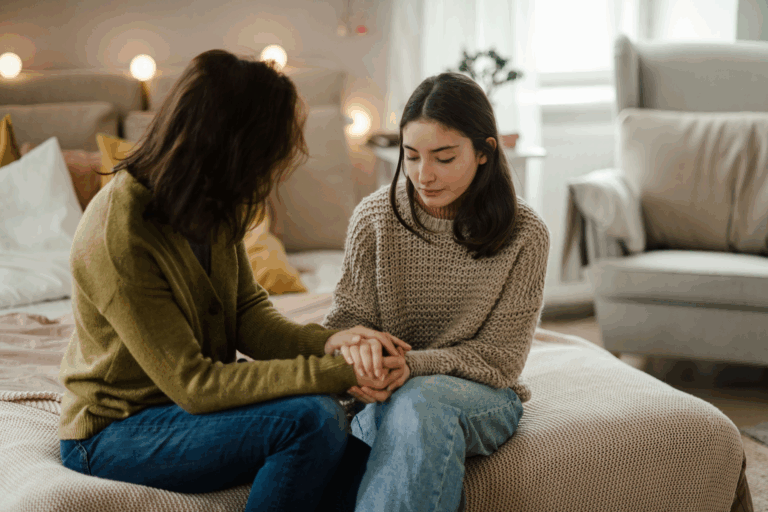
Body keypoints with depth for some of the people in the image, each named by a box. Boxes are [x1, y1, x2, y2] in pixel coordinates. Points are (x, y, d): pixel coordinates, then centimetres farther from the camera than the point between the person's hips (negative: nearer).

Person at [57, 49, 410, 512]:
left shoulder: (212, 207, -3)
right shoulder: (118, 235, -27)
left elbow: (249, 313, 1)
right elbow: (193, 383, -26)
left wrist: (326, 342, -20)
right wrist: (335, 371, -29)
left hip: (191, 400, 7)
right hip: (114, 433, -7)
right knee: (311, 418, -27)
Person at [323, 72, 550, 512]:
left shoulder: (525, 234, -6)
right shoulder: (375, 217, -1)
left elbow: (499, 358, -6)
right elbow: (350, 318, 4)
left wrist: (413, 365, -23)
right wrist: (355, 348, -23)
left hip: (483, 396, -1)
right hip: (389, 393, 1)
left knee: (421, 400, -37)